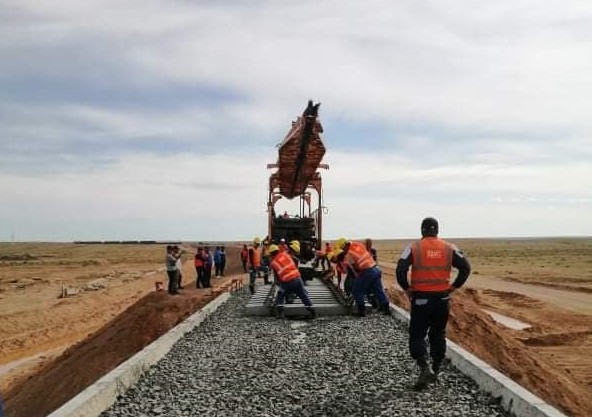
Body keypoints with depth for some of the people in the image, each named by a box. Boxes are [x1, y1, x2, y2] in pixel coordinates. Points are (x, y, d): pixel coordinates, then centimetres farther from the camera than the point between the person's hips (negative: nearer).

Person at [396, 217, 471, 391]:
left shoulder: (413, 248, -6)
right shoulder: (449, 248, 3)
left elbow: (400, 270, -14)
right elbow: (466, 267, 0)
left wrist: (407, 288, -1)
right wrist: (453, 287, 6)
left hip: (421, 298, -3)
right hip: (442, 298, 3)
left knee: (417, 336, 4)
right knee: (438, 335, 16)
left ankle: (425, 368, -15)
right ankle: (435, 371, 23)